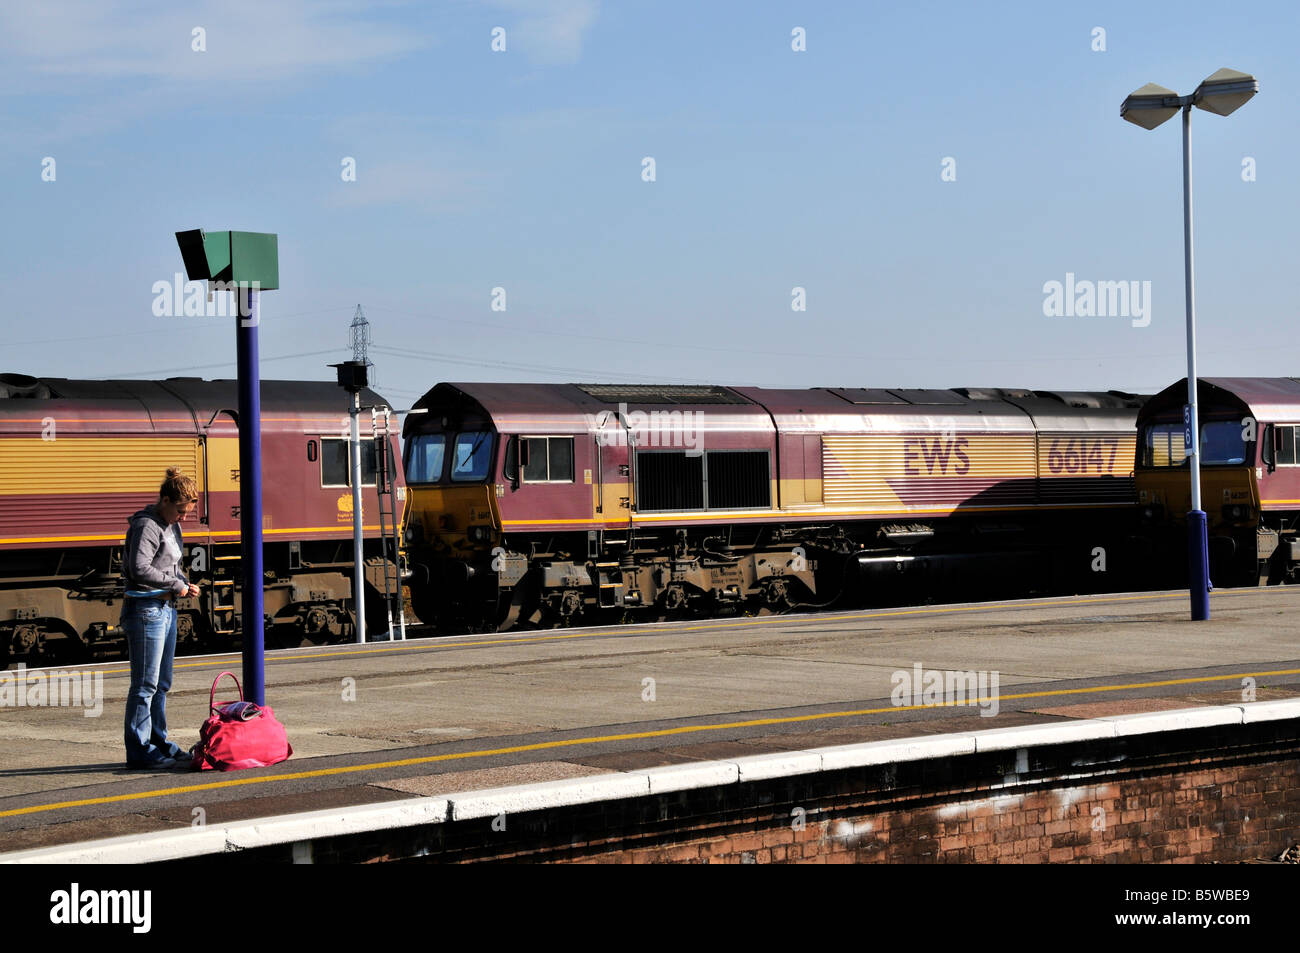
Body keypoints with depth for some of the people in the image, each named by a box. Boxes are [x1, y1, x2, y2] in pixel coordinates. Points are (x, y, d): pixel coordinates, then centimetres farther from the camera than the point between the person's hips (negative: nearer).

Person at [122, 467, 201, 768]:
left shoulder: (171, 526, 15)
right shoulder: (146, 526, -14)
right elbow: (140, 568, -24)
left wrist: (184, 583, 6)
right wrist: (177, 585, -15)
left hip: (166, 609, 10)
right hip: (145, 610, -10)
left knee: (162, 683, 14)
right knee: (145, 684, -6)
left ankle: (159, 743, 22)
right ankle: (139, 750, -2)